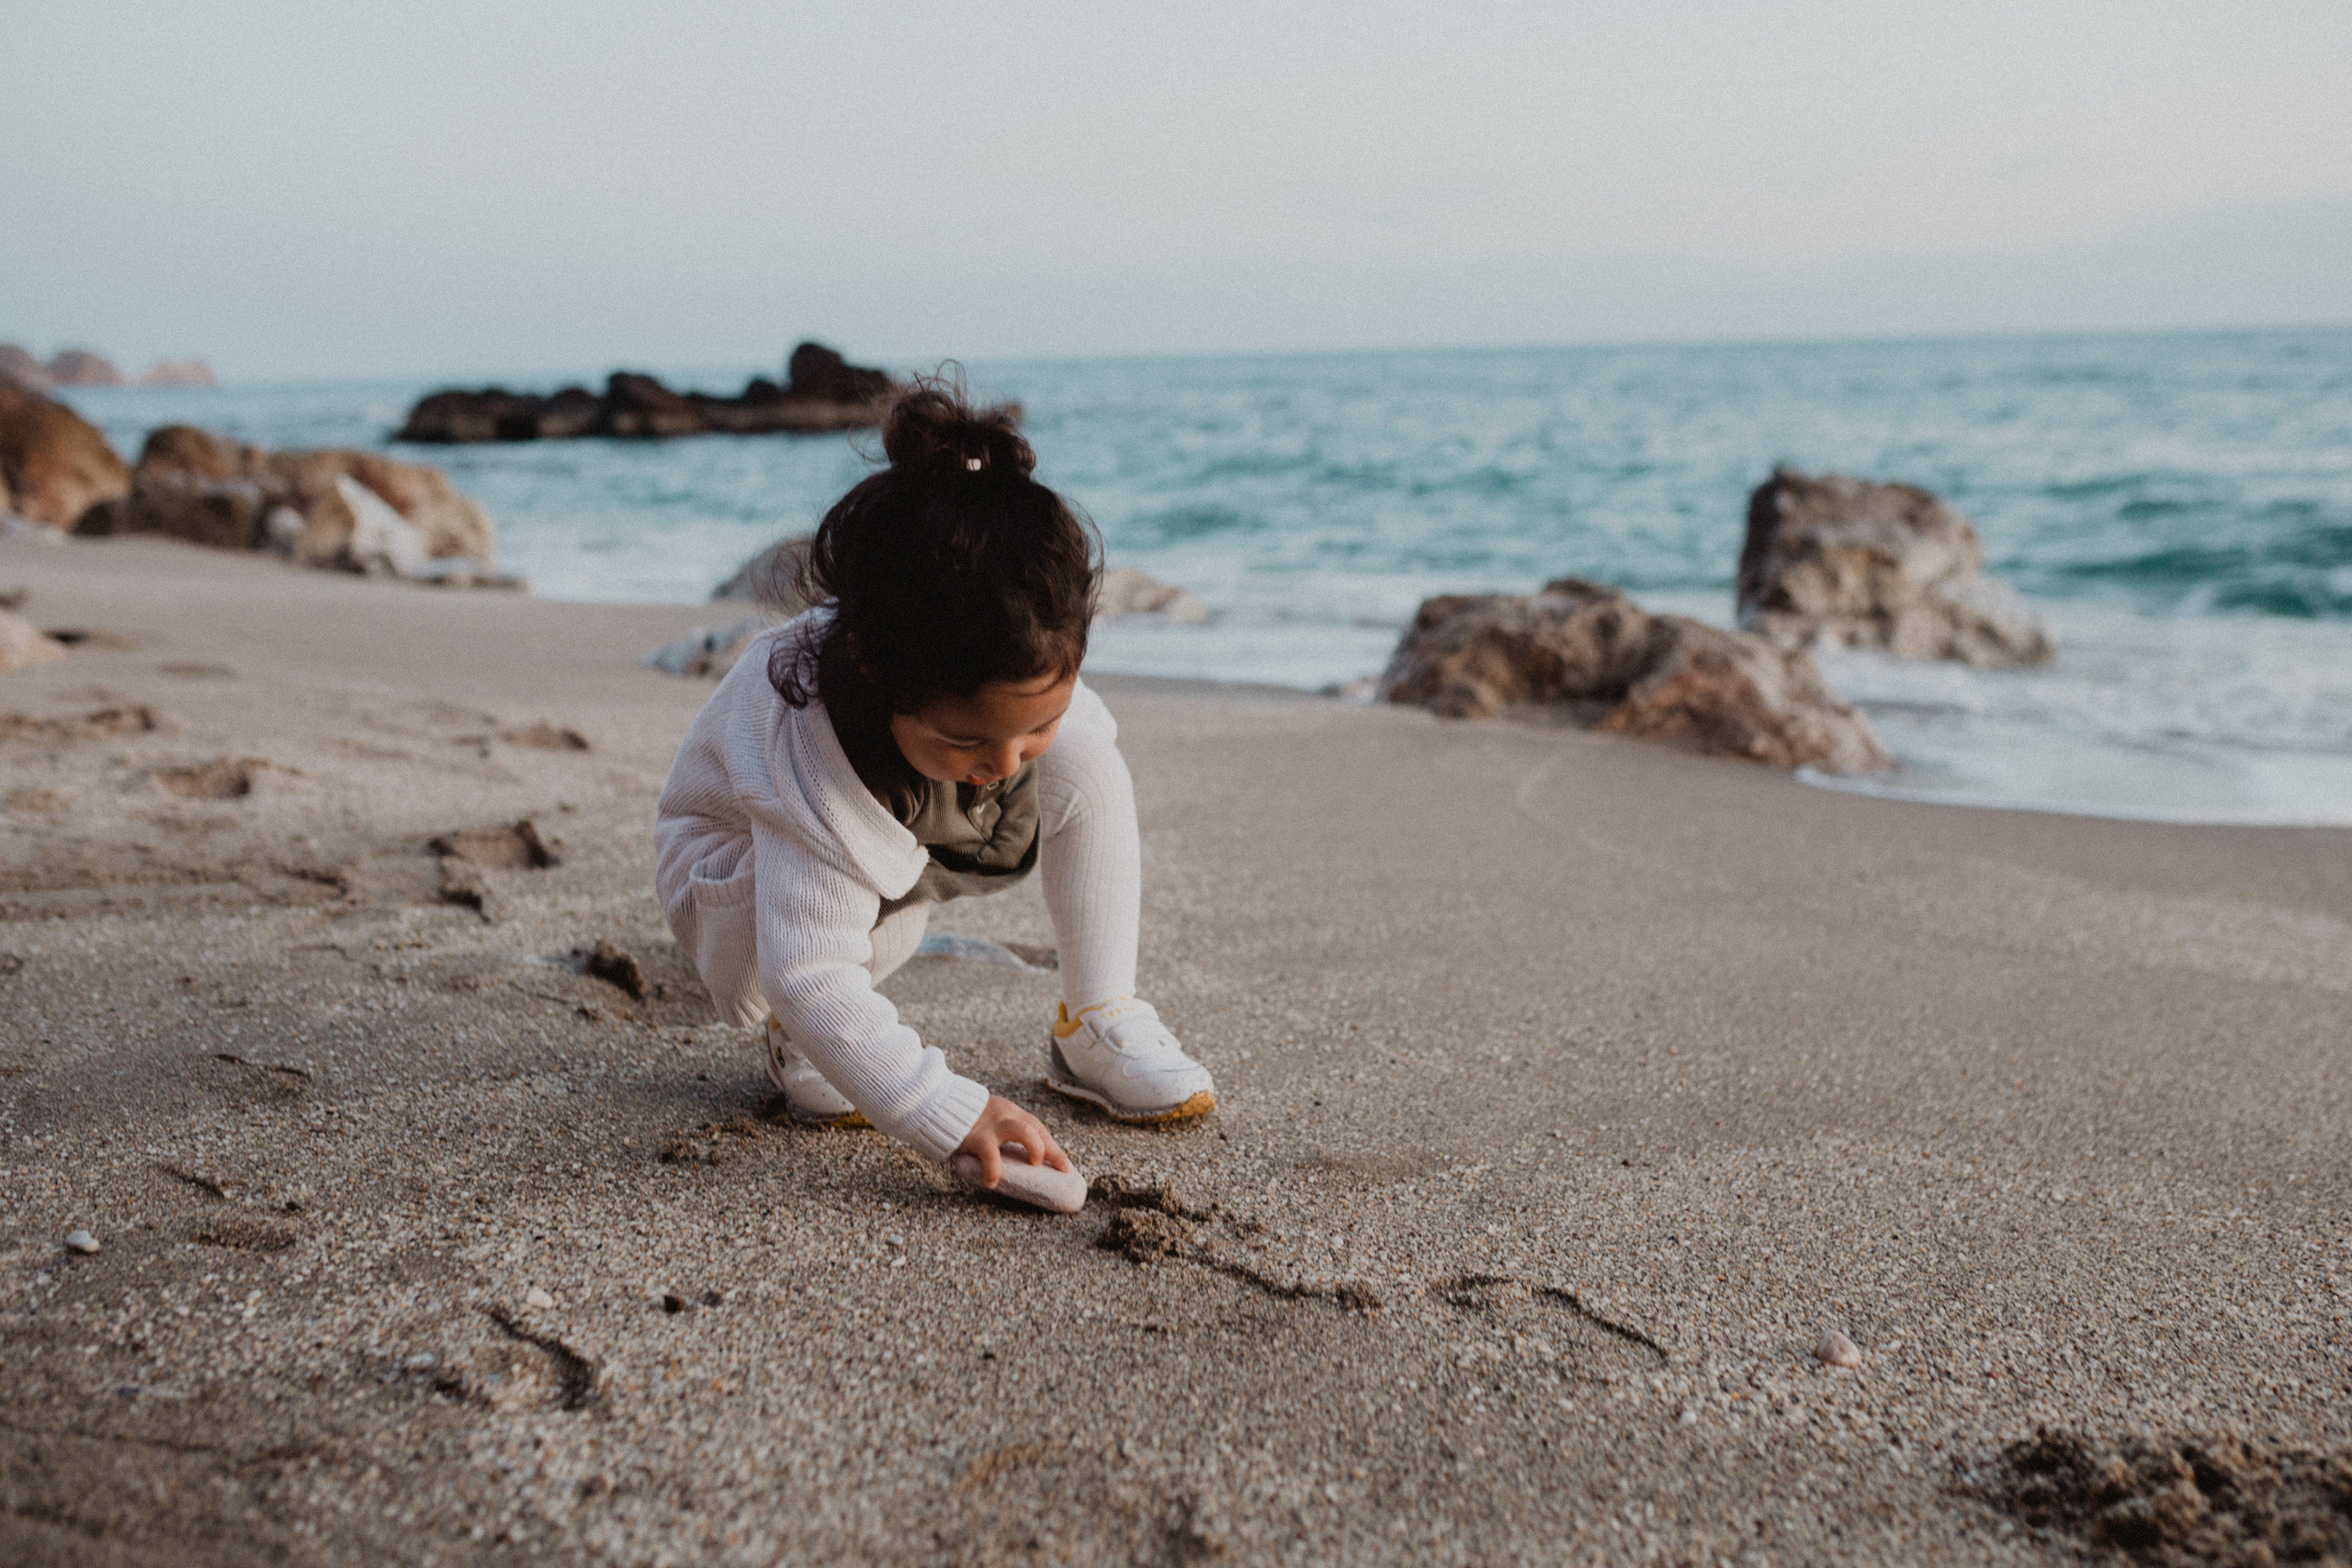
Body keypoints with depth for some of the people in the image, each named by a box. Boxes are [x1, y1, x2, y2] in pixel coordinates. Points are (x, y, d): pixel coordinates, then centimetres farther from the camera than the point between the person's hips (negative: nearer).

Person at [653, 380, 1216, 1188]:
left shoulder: (1026, 681, -33)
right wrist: (955, 1115, -56)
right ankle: (792, 1038, -3)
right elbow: (810, 979, -49)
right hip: (742, 867, -4)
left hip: (915, 847, 4)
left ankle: (1098, 1026, -10)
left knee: (1088, 759, -22)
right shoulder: (808, 758, -46)